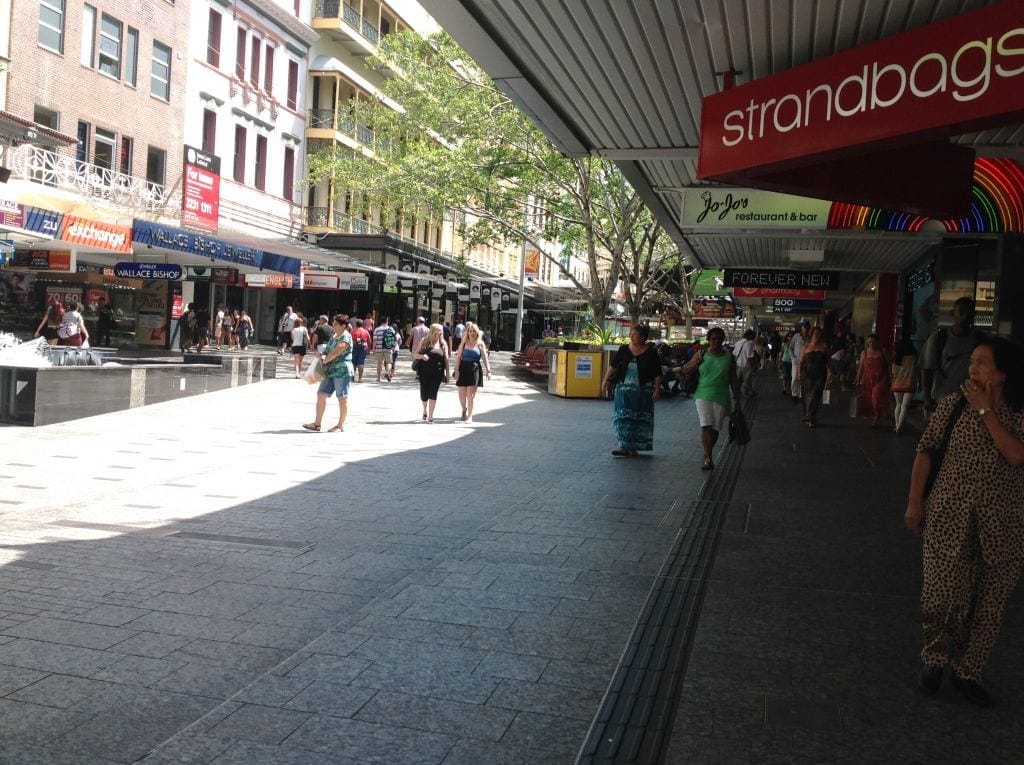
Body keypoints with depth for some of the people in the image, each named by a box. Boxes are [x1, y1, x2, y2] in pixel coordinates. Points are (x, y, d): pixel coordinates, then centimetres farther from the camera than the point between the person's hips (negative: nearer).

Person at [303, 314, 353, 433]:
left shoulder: (346, 337, -10)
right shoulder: (334, 337, 19)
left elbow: (335, 353, -17)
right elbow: (327, 351, 23)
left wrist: (324, 361, -7)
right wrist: (322, 355, 1)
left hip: (342, 371, -9)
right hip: (330, 370, 9)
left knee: (342, 399, -1)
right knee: (321, 394, 6)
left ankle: (340, 426, 6)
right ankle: (317, 423, 12)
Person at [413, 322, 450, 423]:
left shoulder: (443, 344, 5)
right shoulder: (424, 341, 5)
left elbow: (446, 359, 6)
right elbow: (416, 354, 7)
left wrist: (447, 373, 3)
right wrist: (422, 356, -15)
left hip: (437, 373, -1)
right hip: (424, 372, 1)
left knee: (433, 393, -9)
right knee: (423, 393, 5)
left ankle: (430, 416, -1)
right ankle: (425, 409, 37)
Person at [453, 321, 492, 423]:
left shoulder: (480, 344, 4)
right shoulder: (464, 343, 7)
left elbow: (485, 358, 2)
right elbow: (458, 357, 4)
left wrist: (488, 371, -6)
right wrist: (456, 370, -5)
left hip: (475, 369, -2)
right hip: (463, 369, 2)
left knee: (470, 394, -7)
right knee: (462, 394, 3)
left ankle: (470, 416, -1)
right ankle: (464, 409, 32)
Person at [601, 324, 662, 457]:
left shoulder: (651, 352, -4)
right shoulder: (623, 350, 3)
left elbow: (657, 374, -3)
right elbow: (613, 366, 4)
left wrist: (657, 389, -9)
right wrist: (606, 380, -4)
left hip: (643, 390, -2)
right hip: (624, 389, 2)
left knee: (640, 419, 4)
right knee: (623, 416, -3)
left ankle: (633, 447, 14)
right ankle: (624, 446, -1)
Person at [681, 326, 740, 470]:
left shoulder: (729, 357, 5)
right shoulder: (701, 354, 3)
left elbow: (734, 379, 7)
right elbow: (685, 370, 10)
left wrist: (737, 398, 3)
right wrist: (696, 363, -9)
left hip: (720, 397, 1)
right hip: (703, 395, -1)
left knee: (715, 429, 7)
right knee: (706, 426, -14)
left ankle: (707, 454, 27)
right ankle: (708, 459, -14)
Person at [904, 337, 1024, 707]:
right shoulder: (954, 403, -2)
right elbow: (926, 449, 3)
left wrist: (985, 410, -19)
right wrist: (914, 501, 0)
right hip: (949, 514, 0)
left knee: (988, 603, 8)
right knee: (941, 596, -3)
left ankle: (967, 671, 27)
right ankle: (935, 658, 25)